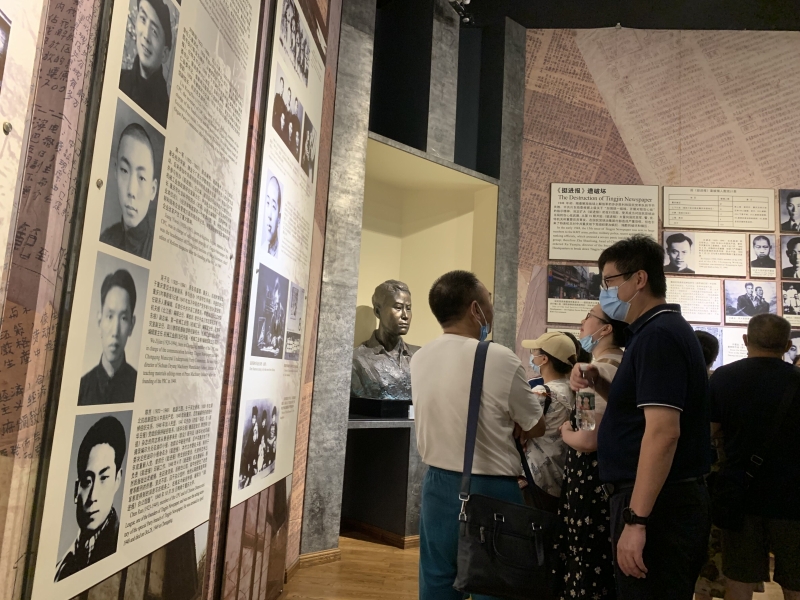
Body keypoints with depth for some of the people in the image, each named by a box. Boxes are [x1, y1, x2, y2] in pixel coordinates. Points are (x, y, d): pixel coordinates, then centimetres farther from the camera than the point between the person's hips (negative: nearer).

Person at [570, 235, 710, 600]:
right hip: (670, 499, 10)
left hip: (658, 504, -10)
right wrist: (599, 383, 5)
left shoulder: (658, 335, -18)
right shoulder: (658, 330, 13)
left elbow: (663, 431, -26)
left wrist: (636, 520, -26)